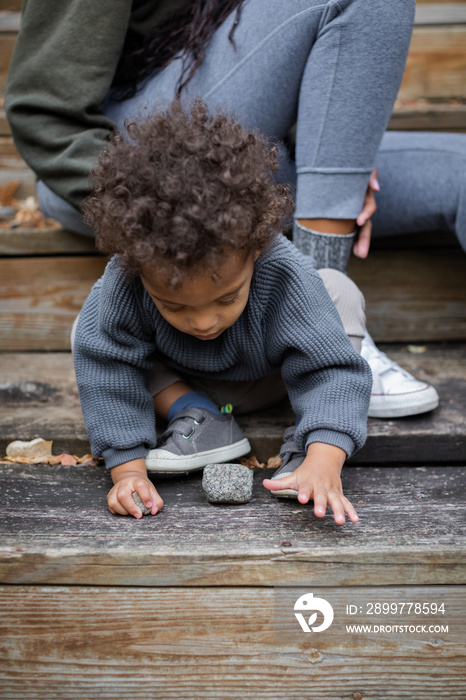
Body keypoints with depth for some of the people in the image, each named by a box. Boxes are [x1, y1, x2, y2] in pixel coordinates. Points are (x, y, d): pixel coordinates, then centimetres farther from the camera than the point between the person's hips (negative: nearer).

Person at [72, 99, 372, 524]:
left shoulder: (286, 278, -40)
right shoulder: (125, 285, -37)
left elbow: (331, 370, -40)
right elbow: (108, 373, -31)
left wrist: (324, 464, -55)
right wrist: (128, 469, -38)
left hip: (267, 380, -1)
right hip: (181, 381, 1)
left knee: (341, 293, -25)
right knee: (90, 333, -19)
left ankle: (307, 440, -20)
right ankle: (197, 415, -18)